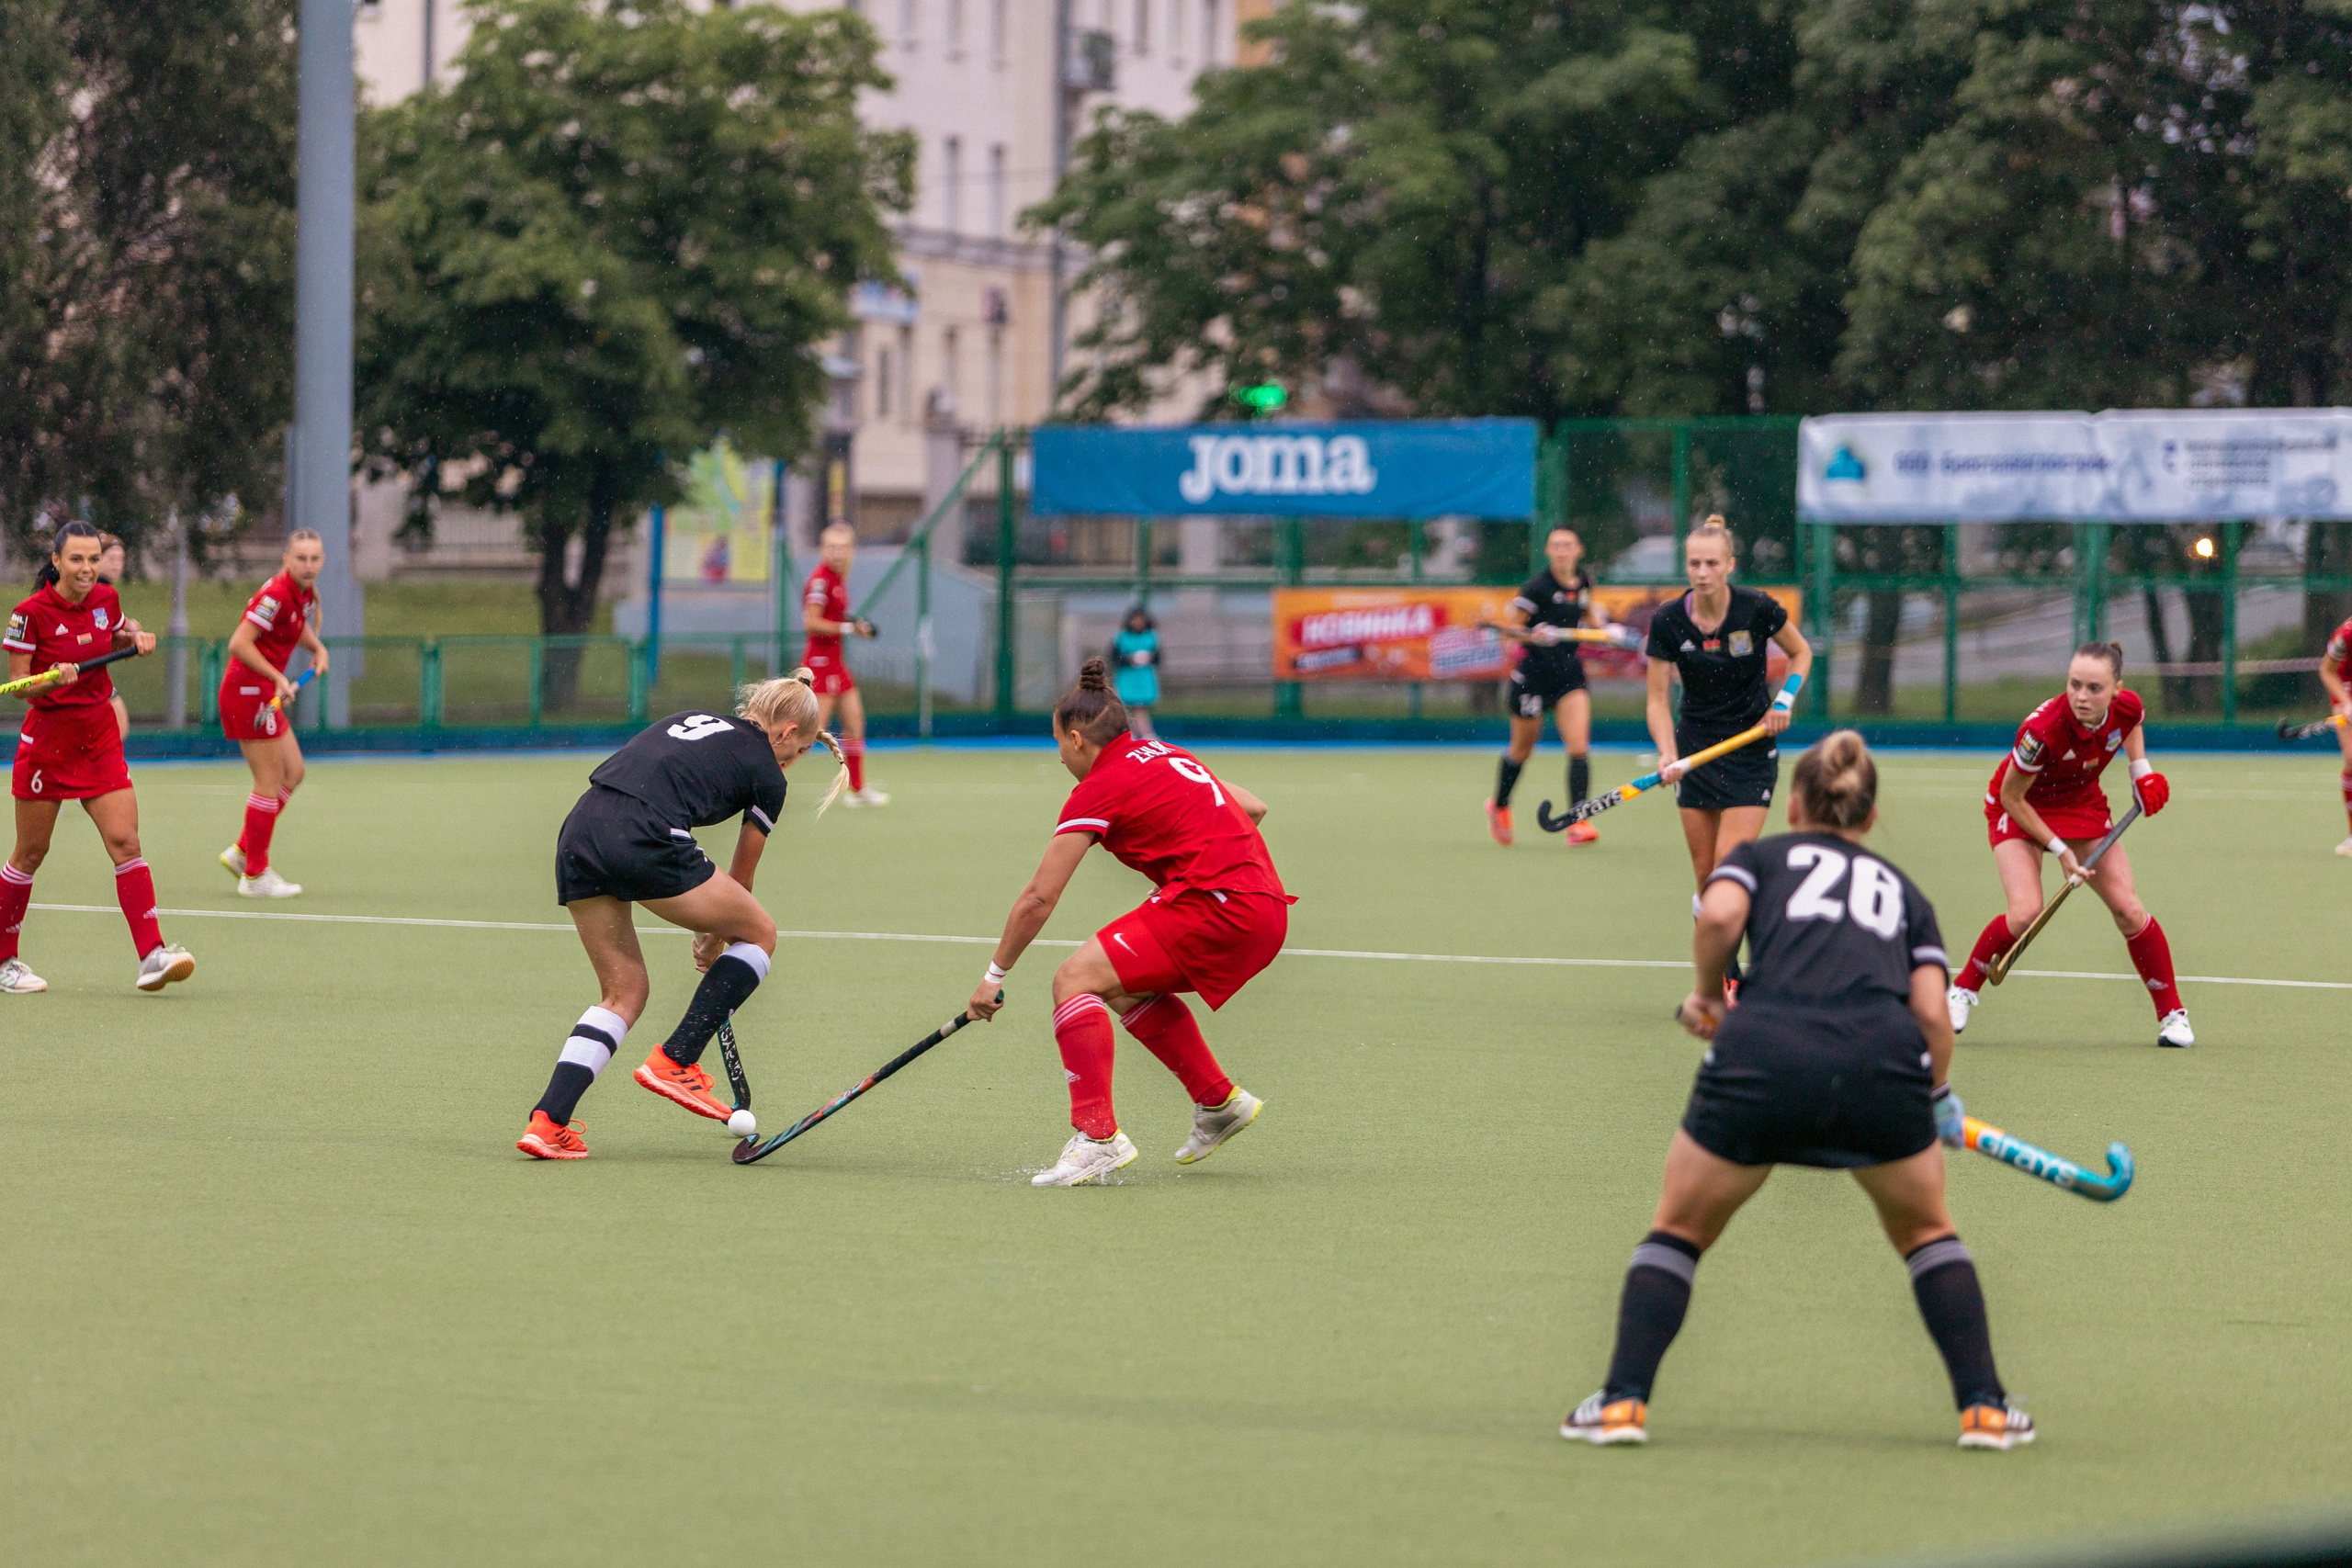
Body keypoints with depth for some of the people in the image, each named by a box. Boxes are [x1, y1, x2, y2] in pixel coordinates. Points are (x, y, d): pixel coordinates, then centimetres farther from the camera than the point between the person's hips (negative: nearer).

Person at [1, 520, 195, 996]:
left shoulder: (106, 599, 2)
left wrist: (136, 638, 2)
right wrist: (53, 679, -30)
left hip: (101, 741, 4)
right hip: (47, 742, -4)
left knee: (125, 842, -8)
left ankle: (152, 955, -15)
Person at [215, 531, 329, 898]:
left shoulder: (305, 594, 8)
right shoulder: (276, 595, -21)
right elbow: (239, 644, -26)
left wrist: (317, 648, 13)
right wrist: (279, 678, -28)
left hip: (266, 694, 10)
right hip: (249, 690, -10)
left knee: (293, 773, 15)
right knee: (270, 782, -4)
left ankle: (241, 852, 22)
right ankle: (255, 875, 4)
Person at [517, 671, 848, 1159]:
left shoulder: (688, 721, 30)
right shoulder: (766, 775, 14)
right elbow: (741, 878, 22)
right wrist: (714, 939, 41)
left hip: (576, 833, 7)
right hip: (644, 840, -7)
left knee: (625, 991, 19)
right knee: (758, 932, 15)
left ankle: (547, 1121, 4)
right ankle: (675, 1061, 8)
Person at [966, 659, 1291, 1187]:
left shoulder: (1100, 788, -2)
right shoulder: (1168, 755, 21)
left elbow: (1038, 899, -2)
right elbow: (1253, 808, 27)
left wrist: (994, 976, 7)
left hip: (1217, 905, -9)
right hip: (1265, 906, 9)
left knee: (1074, 979, -10)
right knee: (1126, 987, 25)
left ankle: (1097, 1136, -21)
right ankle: (1219, 1103, 30)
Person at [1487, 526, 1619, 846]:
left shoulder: (1584, 581, 3)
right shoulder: (1538, 586, -15)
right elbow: (1510, 626, -13)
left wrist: (1599, 624, 7)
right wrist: (1532, 635, -31)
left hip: (1570, 671, 4)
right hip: (1534, 672, -4)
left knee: (1579, 746, -11)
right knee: (1522, 748, 12)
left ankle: (1578, 821, -14)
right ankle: (1499, 806, 38)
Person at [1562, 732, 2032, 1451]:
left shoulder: (1760, 857, 25)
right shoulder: (1902, 890, 29)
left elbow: (1720, 914, 1)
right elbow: (1931, 1012, 14)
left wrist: (1706, 995, 18)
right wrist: (1941, 1099, 29)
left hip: (1762, 1049, -1)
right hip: (1885, 1060, 1)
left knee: (1679, 1231, 20)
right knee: (1927, 1233, 26)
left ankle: (1623, 1401, 8)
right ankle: (1985, 1407, 17)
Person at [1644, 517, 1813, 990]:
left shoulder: (1757, 609, -14)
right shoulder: (1668, 622, -9)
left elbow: (1801, 653, 4)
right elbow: (1658, 699, -6)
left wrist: (1784, 702, -12)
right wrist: (1667, 754, -22)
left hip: (1752, 748, -3)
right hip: (1696, 747, 3)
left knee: (1729, 866, -14)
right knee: (1705, 874, 3)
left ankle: (1722, 978, -6)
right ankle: (1728, 983, 16)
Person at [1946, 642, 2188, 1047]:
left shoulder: (2128, 707, -23)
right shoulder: (2042, 730, -38)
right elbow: (2011, 796, -22)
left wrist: (2141, 769, -7)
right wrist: (2059, 850, -19)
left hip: (2083, 805, 4)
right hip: (2021, 808, -4)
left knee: (2128, 910, -6)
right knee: (2026, 913, -22)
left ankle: (2172, 1014, 10)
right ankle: (1963, 990, 3)